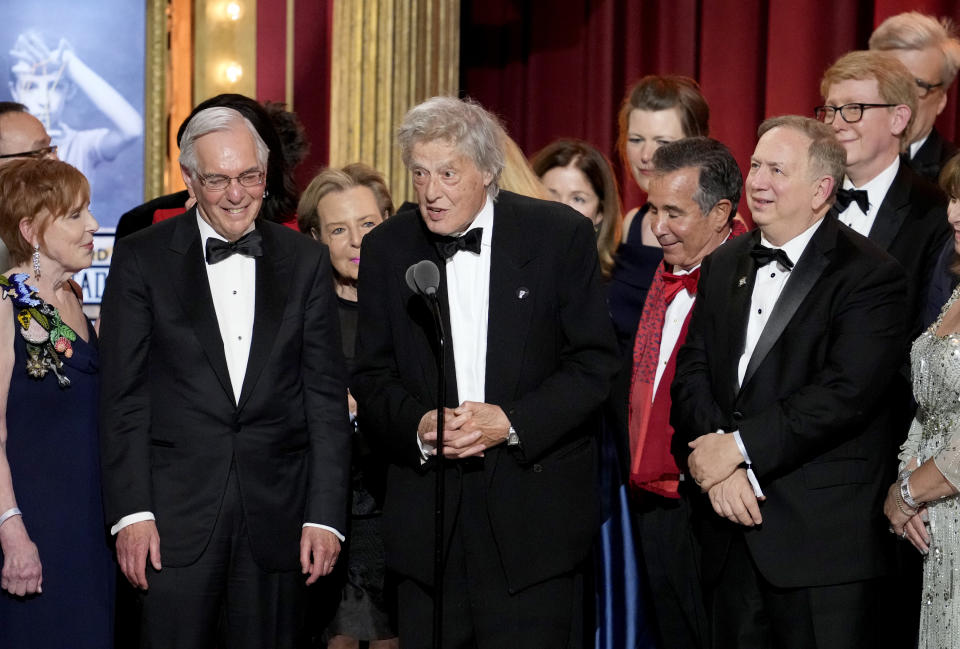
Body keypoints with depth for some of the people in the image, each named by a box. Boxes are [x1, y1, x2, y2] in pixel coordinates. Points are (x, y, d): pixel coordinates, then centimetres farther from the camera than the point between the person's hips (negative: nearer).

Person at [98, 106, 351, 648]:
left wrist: (325, 515, -2)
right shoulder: (142, 259, 2)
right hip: (176, 517, -2)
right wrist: (131, 513, -8)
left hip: (277, 519, 2)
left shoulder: (306, 261, 7)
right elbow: (123, 396, 0)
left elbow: (326, 395, 6)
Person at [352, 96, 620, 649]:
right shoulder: (386, 250, 6)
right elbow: (373, 376, 8)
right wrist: (416, 426, -13)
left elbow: (596, 361, -3)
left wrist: (513, 421, -16)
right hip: (428, 518, 2)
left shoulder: (562, 235, -2)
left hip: (535, 516, -2)